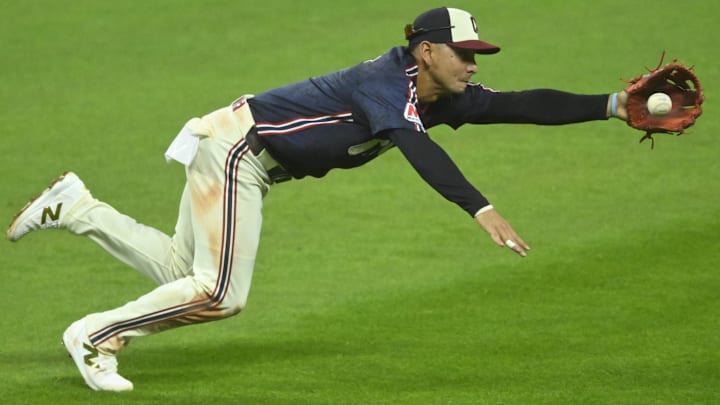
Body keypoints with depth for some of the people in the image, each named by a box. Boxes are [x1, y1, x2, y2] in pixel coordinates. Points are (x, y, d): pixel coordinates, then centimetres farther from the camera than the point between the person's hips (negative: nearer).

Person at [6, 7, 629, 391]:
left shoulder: (446, 98, 1)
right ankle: (96, 336, 3)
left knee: (187, 278, 15)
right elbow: (417, 148, -43)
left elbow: (523, 104, -4)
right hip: (236, 144, -9)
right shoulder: (387, 81, -25)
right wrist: (480, 209, -55)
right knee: (219, 295, -11)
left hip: (257, 163, 9)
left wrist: (611, 106, -14)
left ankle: (79, 209, 21)